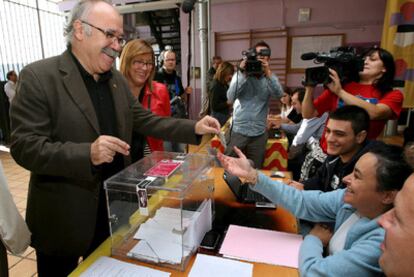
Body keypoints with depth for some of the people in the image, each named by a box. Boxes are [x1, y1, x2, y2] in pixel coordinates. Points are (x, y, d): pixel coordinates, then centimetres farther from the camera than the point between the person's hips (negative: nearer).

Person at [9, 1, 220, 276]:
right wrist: (88, 153, -33)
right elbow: (24, 146, -19)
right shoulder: (38, 76, -15)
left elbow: (145, 120, 5)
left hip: (113, 207, 6)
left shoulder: (117, 79, 4)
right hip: (64, 216, -5)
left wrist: (194, 128, -6)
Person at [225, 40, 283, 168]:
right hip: (238, 130, -1)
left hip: (259, 133, 2)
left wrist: (268, 72, -23)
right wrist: (243, 74, -18)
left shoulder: (271, 78, 6)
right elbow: (230, 97, -14)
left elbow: (278, 94, -14)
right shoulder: (240, 75, 0)